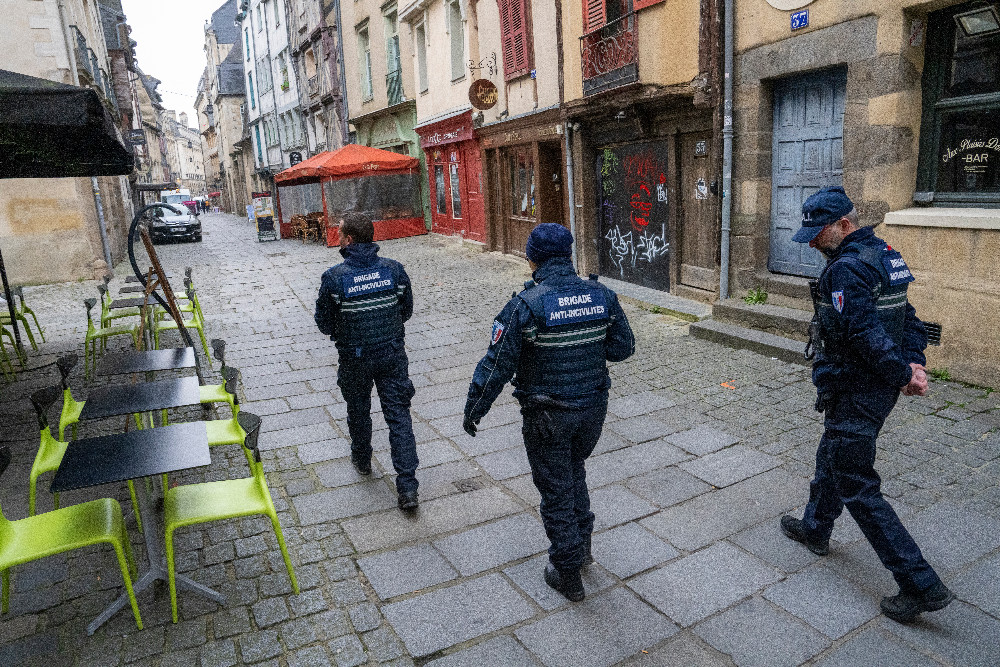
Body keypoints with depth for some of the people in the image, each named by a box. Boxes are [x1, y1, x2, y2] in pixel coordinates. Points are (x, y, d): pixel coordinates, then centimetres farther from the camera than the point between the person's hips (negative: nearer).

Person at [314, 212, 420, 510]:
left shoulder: (334, 277, -15)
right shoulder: (394, 269, -8)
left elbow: (324, 322, -6)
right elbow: (407, 310, 4)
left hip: (354, 358, -1)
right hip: (393, 354, 1)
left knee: (358, 410, 22)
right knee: (399, 415, 3)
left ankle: (362, 460, 46)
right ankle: (408, 487, 0)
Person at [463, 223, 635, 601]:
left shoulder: (526, 306, -19)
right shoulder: (601, 296, -5)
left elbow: (497, 366, -16)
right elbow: (624, 347, 3)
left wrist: (474, 411, -4)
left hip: (548, 417, -5)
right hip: (593, 409, 5)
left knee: (556, 488, 11)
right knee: (573, 471, 28)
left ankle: (568, 574, 25)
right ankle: (582, 542, 43)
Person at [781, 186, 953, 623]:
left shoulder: (847, 268, -22)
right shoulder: (884, 255, 9)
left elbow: (866, 335, -28)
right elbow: (910, 319, 10)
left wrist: (902, 374, -15)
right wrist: (913, 364, 0)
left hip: (854, 394, -10)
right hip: (879, 389, 10)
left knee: (858, 488, 0)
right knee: (831, 458, 25)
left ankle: (922, 586, 6)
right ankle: (815, 529, 45)